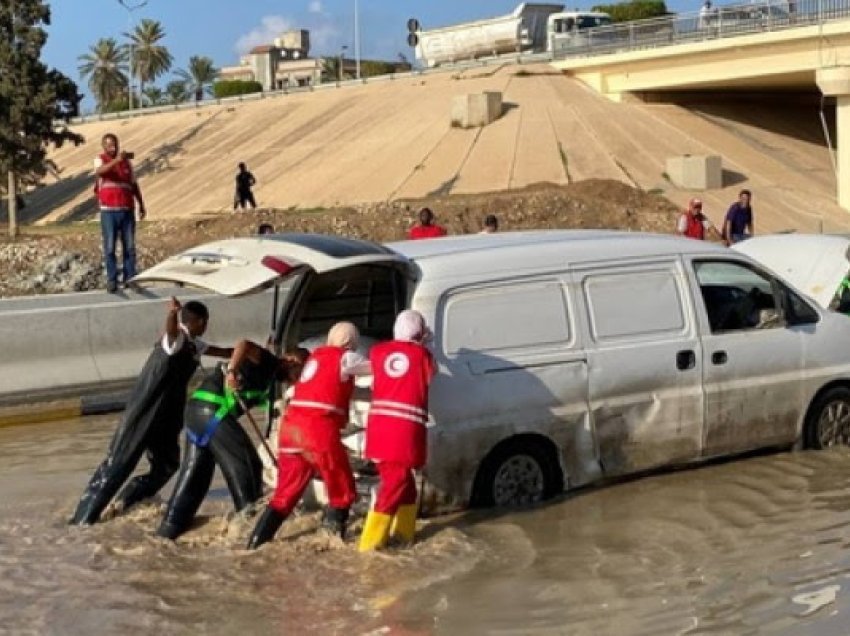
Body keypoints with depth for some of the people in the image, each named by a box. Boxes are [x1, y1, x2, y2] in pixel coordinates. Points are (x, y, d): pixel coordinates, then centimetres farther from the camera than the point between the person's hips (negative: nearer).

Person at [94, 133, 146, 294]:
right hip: (109, 211, -3)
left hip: (127, 210, 4)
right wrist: (116, 160, -38)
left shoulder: (126, 161, 13)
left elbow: (134, 184, 19)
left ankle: (130, 278, 9)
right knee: (109, 247, -2)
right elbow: (99, 171, -24)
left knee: (129, 246, 4)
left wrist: (141, 204, 15)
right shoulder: (100, 160, 1)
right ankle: (111, 280, 2)